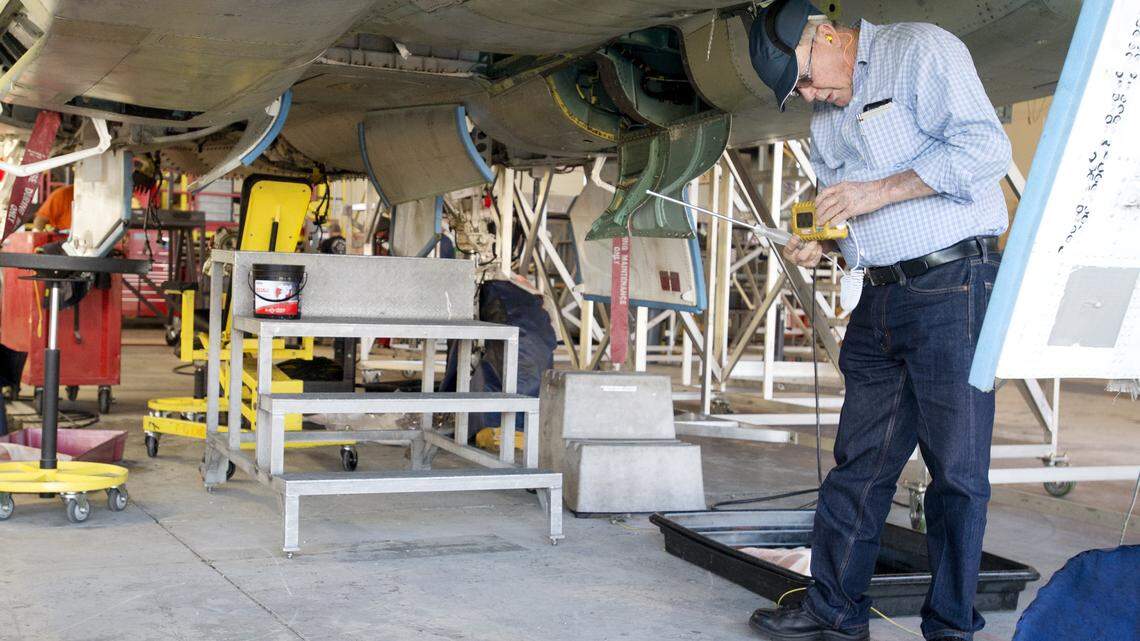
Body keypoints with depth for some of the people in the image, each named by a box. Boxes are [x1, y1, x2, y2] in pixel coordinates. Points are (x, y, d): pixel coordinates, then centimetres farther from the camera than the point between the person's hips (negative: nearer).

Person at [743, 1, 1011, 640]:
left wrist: (879, 191, -17)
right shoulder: (827, 114, 19)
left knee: (957, 469, -2)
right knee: (859, 461, 9)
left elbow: (984, 146, -16)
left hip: (951, 289, -8)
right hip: (879, 299, 8)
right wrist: (818, 243, 6)